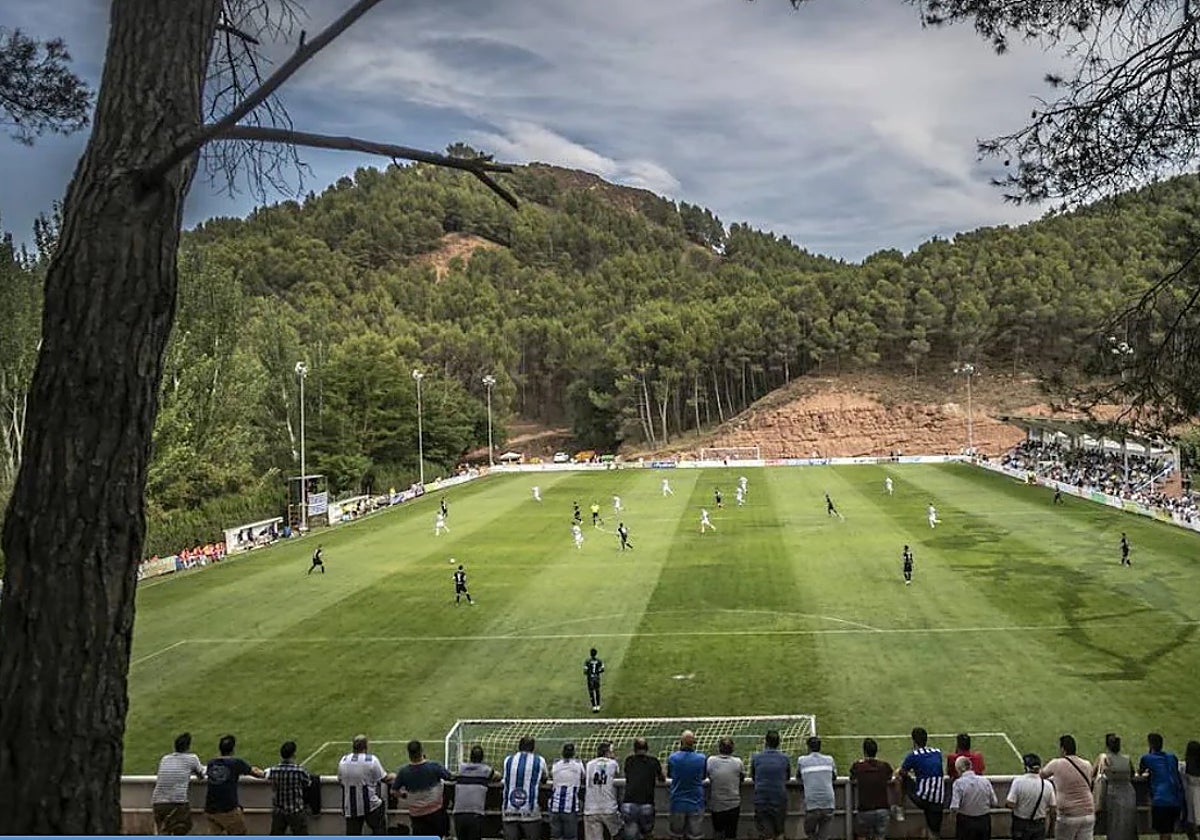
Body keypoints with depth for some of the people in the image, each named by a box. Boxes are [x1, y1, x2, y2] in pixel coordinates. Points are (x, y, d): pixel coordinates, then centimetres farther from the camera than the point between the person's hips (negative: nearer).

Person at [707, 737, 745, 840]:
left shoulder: (711, 760, -12)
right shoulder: (738, 762, -13)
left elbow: (707, 775, 3)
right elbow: (742, 778, 2)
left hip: (716, 805, 1)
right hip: (733, 804, -1)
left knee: (718, 831, 23)